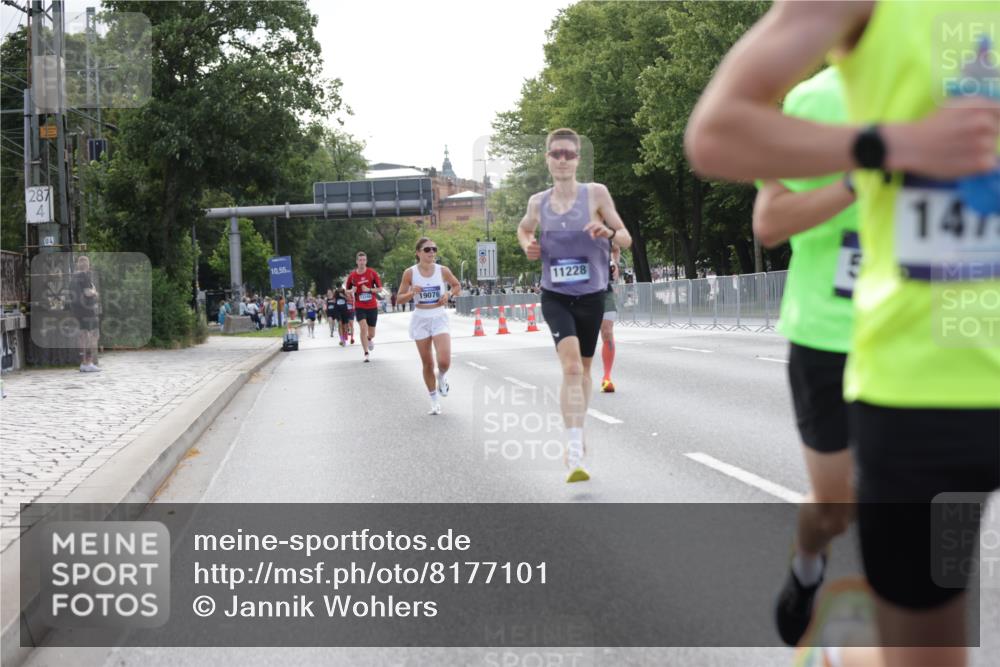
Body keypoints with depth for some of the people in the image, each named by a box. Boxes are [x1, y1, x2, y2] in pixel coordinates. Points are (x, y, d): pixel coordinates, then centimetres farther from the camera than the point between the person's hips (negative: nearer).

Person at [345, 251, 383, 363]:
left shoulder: (372, 273, -4)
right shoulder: (352, 276, -2)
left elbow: (379, 288, -2)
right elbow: (347, 290, 10)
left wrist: (369, 289, -18)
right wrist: (352, 291, -13)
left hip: (372, 306, 1)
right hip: (359, 307, -1)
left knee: (371, 334, 9)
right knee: (363, 328, -21)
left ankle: (370, 339, 48)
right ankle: (366, 354, -16)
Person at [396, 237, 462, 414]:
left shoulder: (443, 271, -4)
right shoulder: (410, 273, -5)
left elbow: (457, 285, 14)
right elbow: (399, 298, 1)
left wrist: (448, 294, -7)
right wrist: (412, 293, -19)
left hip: (440, 318, 0)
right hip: (420, 319, 0)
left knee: (444, 362, -15)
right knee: (427, 364, 6)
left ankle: (442, 377, 21)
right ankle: (434, 401, 21)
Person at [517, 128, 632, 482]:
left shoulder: (596, 193, -6)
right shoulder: (538, 203, 0)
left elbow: (626, 238, -2)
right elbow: (523, 228, 22)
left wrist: (608, 233, -24)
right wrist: (528, 246, 0)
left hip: (591, 296, 1)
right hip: (555, 297, -1)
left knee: (583, 368, 17)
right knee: (571, 365, -21)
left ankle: (577, 431, 41)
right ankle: (575, 452, -28)